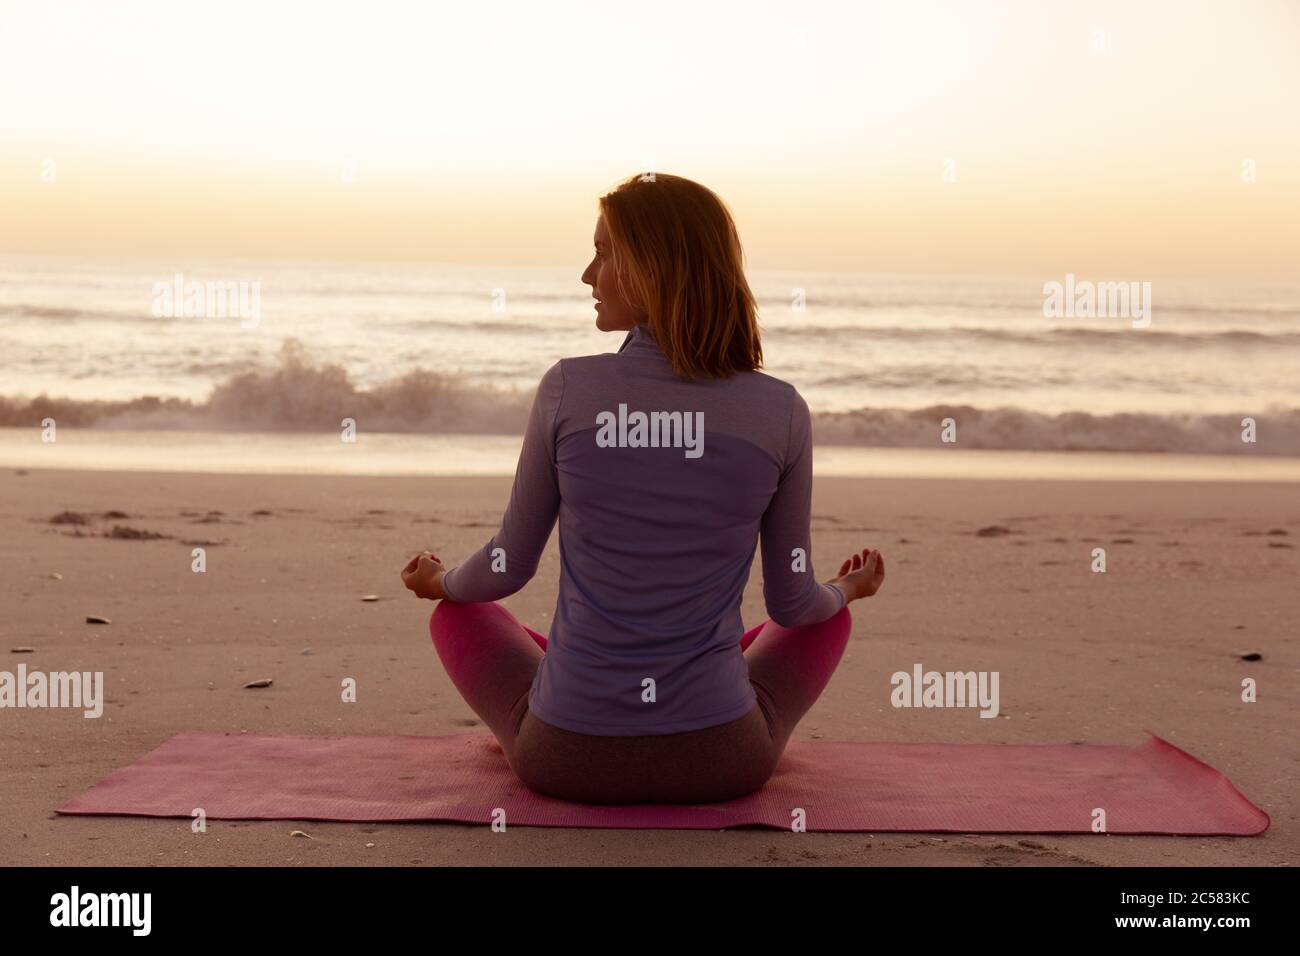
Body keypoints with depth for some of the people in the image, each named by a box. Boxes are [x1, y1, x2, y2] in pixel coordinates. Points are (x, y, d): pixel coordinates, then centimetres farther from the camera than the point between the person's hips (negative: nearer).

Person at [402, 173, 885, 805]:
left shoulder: (568, 390, -10)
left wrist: (438, 583, 26)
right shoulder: (781, 411, -8)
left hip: (566, 758, -1)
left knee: (458, 614, 32)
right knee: (828, 618, 32)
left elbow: (509, 567, 2)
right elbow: (792, 601, 3)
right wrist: (846, 590, 28)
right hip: (720, 763, 1)